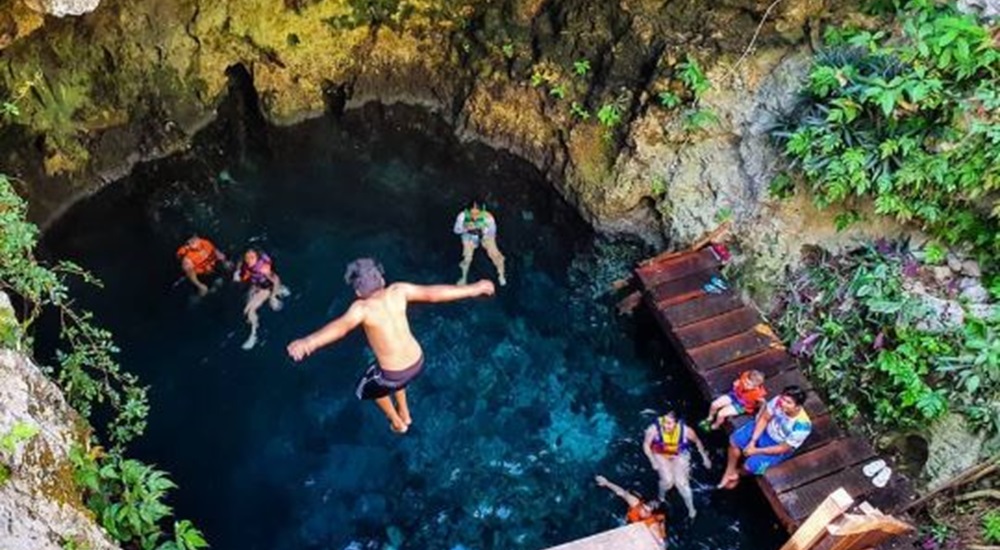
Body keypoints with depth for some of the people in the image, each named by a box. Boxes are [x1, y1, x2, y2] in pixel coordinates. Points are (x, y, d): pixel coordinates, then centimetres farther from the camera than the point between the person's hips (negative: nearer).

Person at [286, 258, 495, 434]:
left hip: (395, 376, -5)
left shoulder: (362, 308, -26)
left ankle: (397, 423, 53)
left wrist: (308, 342, -65)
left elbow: (341, 325, -46)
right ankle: (405, 414, 60)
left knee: (367, 388, 32)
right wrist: (473, 289, 5)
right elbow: (433, 293, -6)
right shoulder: (398, 292, -12)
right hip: (418, 362, 5)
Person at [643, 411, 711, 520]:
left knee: (681, 482, -12)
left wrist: (705, 458, 2)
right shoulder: (654, 428, -33)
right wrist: (653, 462, -21)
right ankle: (661, 497, 17)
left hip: (680, 456, 0)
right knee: (668, 480, -18)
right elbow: (646, 445, -16)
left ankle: (691, 509, 12)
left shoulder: (685, 430, -29)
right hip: (661, 455, 0)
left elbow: (697, 442, -7)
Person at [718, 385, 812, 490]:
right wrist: (753, 441, -16)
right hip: (765, 429, 5)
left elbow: (783, 448, -24)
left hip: (779, 446, -4)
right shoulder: (779, 401, -26)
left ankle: (737, 473, 24)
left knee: (750, 466, -14)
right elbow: (764, 419, -9)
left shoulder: (802, 426, -36)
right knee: (735, 440, -8)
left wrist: (756, 451, -18)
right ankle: (729, 472, 14)